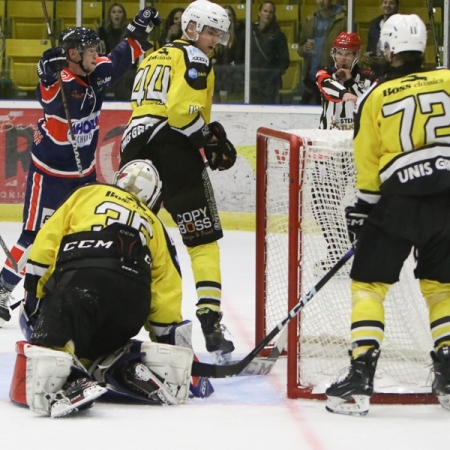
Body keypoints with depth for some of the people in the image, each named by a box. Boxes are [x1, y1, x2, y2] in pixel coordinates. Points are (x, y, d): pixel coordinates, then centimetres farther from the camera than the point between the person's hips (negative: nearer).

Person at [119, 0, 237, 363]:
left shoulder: (153, 57, 23)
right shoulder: (193, 59, -3)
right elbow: (182, 111, -18)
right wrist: (210, 138, -6)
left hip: (135, 146, 8)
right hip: (174, 152, -8)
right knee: (203, 240, -5)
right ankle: (210, 322, -13)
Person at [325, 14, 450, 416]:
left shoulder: (376, 97, 2)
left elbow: (368, 164, 4)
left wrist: (363, 209, 14)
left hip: (400, 198, -2)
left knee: (369, 283, 5)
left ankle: (360, 381, -5)